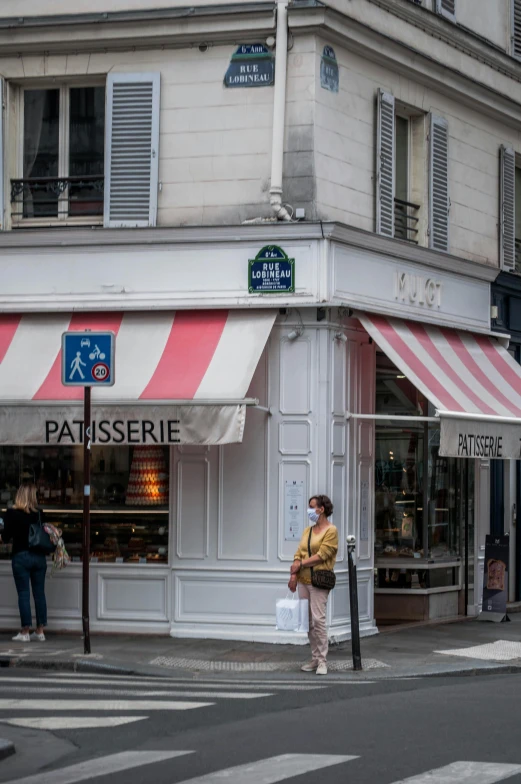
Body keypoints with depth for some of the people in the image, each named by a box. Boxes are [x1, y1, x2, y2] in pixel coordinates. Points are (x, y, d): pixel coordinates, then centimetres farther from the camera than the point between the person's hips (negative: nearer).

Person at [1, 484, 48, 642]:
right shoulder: (39, 514, 1)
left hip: (21, 556, -3)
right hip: (39, 557, 3)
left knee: (23, 594, 0)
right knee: (39, 593, 8)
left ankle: (25, 631, 0)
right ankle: (40, 631, 10)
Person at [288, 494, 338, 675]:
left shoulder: (331, 531, -4)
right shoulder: (308, 530, 17)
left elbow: (321, 555, -12)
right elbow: (299, 554, 11)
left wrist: (300, 564, -8)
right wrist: (294, 574, -2)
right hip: (303, 581, 7)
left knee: (318, 619, -11)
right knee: (308, 620, 7)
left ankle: (322, 661, -7)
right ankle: (315, 659, 13)